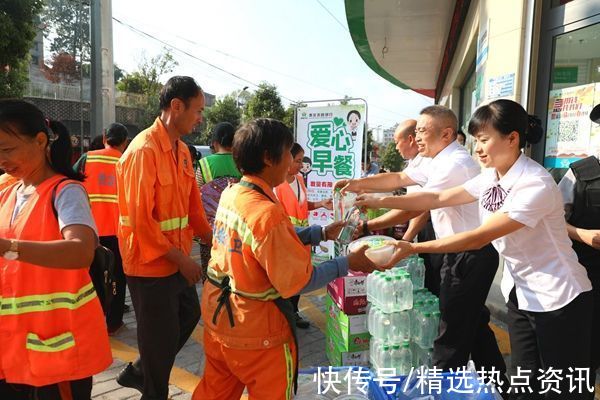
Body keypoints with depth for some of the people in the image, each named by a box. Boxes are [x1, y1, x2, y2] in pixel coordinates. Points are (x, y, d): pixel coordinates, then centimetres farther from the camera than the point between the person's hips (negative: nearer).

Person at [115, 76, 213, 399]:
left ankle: (138, 372, 42)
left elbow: (192, 202, 9)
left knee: (189, 316, 23)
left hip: (177, 260, 9)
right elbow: (140, 219, -23)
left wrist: (212, 241, 4)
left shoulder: (182, 150, 7)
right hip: (151, 264, -9)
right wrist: (180, 258, -19)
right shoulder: (144, 150, -20)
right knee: (161, 336, 8)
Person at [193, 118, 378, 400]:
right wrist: (348, 264, -13)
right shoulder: (267, 213, -29)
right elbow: (298, 282, -23)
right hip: (255, 333, -8)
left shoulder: (231, 194, -3)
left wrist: (321, 233, 6)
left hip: (217, 319, 8)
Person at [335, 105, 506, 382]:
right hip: (465, 254, 10)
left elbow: (416, 206, -24)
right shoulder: (440, 162, 10)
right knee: (473, 321, 23)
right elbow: (399, 179, 9)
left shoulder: (455, 163, -21)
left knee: (453, 331, 1)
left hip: (470, 256, -10)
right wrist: (358, 184, -2)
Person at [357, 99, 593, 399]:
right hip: (521, 293, 7)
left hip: (558, 299, -7)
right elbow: (438, 199, 1)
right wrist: (378, 202, -5)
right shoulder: (490, 178, -2)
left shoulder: (536, 185, -26)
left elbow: (478, 238, -29)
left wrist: (413, 249, -29)